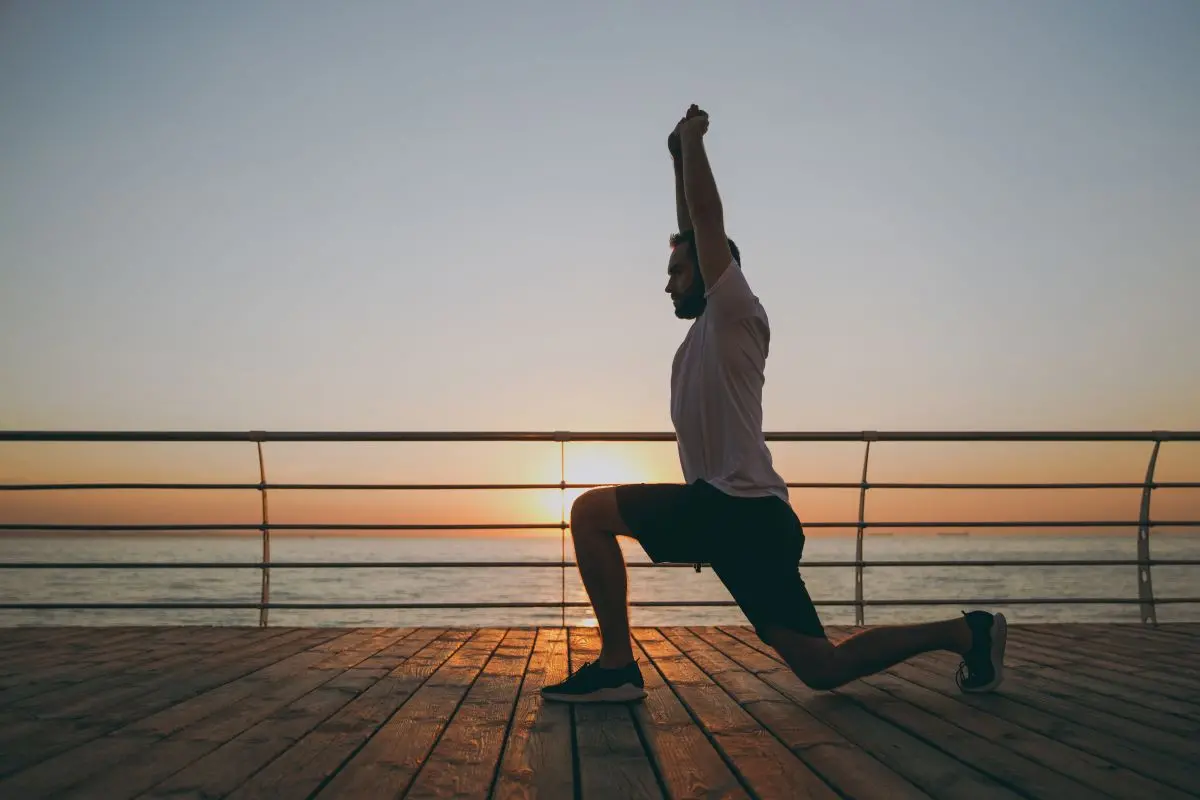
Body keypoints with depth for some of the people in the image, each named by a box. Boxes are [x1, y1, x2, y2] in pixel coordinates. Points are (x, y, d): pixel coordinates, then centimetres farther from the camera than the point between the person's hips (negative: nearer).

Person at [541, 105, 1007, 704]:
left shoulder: (735, 314, -2)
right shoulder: (708, 328, 21)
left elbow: (707, 216, -3)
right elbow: (694, 226, 28)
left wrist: (694, 138, 10)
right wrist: (679, 155, 33)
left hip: (740, 511, -10)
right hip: (733, 512, 10)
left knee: (591, 511, -9)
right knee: (823, 669, 9)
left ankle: (616, 667, -7)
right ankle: (967, 632, 18)